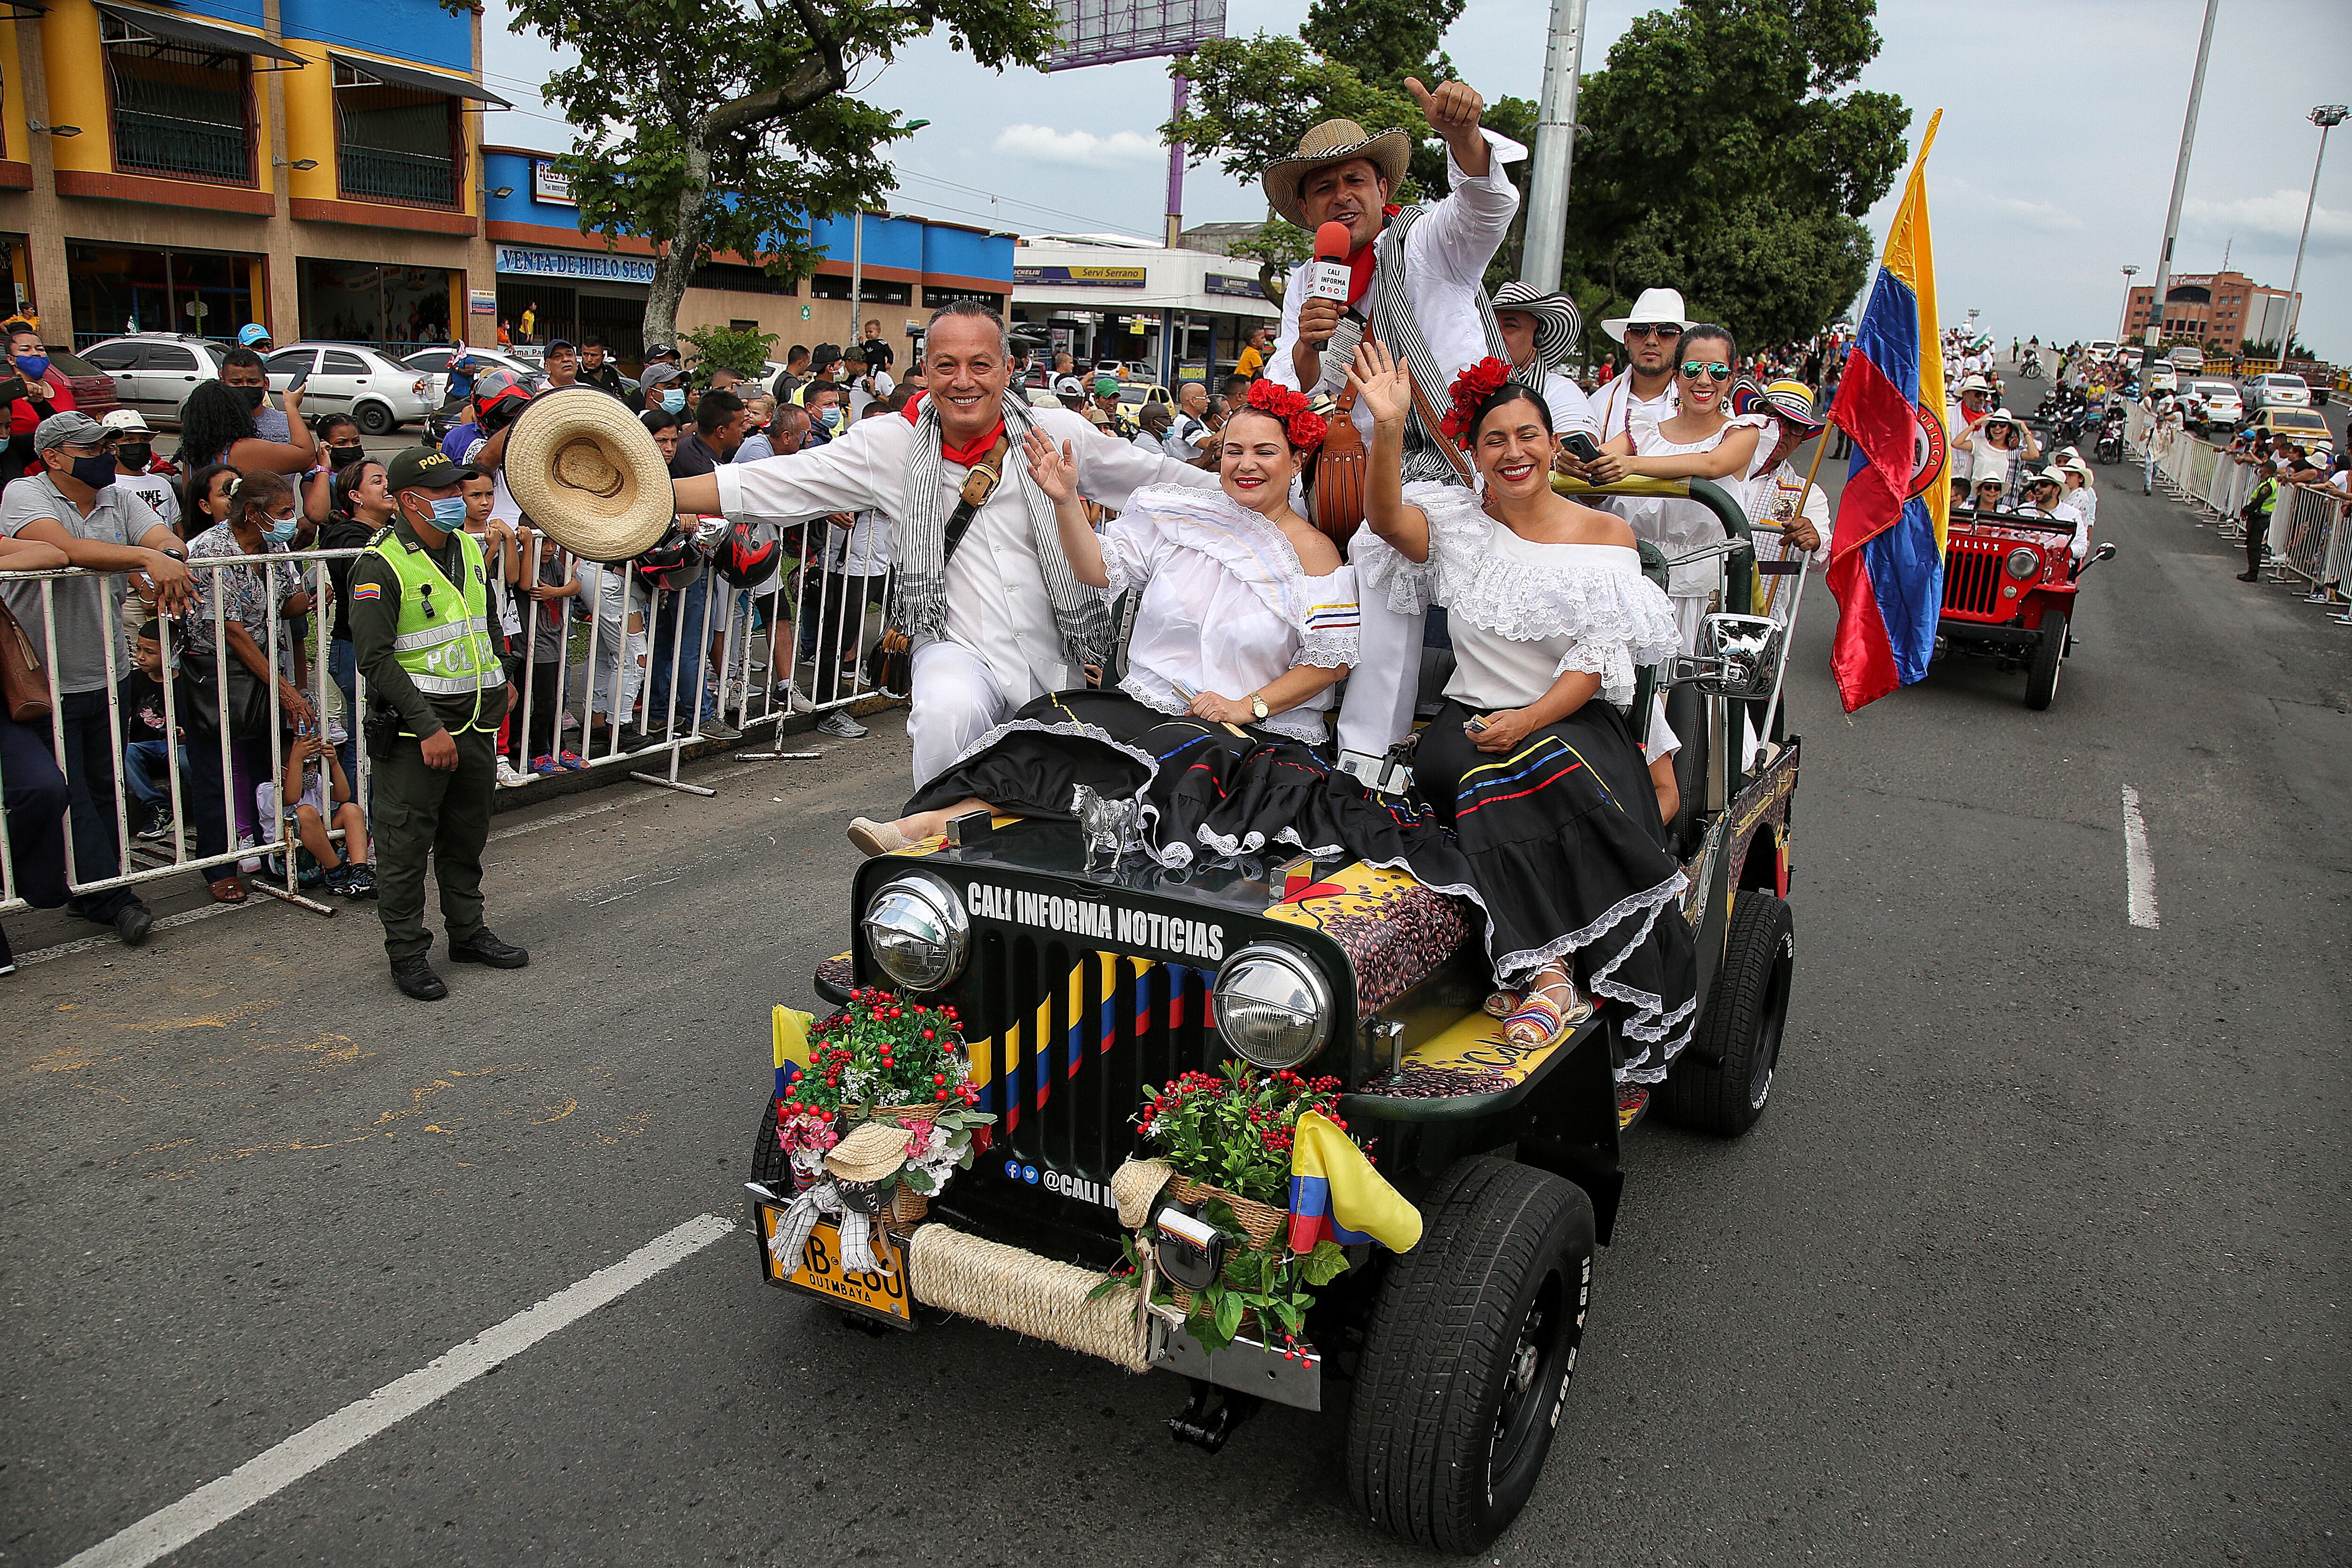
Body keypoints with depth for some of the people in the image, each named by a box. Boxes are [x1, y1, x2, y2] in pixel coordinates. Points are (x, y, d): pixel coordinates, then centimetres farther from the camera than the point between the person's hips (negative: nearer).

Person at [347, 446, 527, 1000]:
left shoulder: (469, 548, 10)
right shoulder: (380, 566, -13)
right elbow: (376, 658, -18)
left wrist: (500, 680, 24)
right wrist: (428, 728, -22)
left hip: (477, 720, 7)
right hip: (415, 727, -7)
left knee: (467, 835, 17)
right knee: (406, 845, 1)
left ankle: (468, 932, 31)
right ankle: (407, 953, 12)